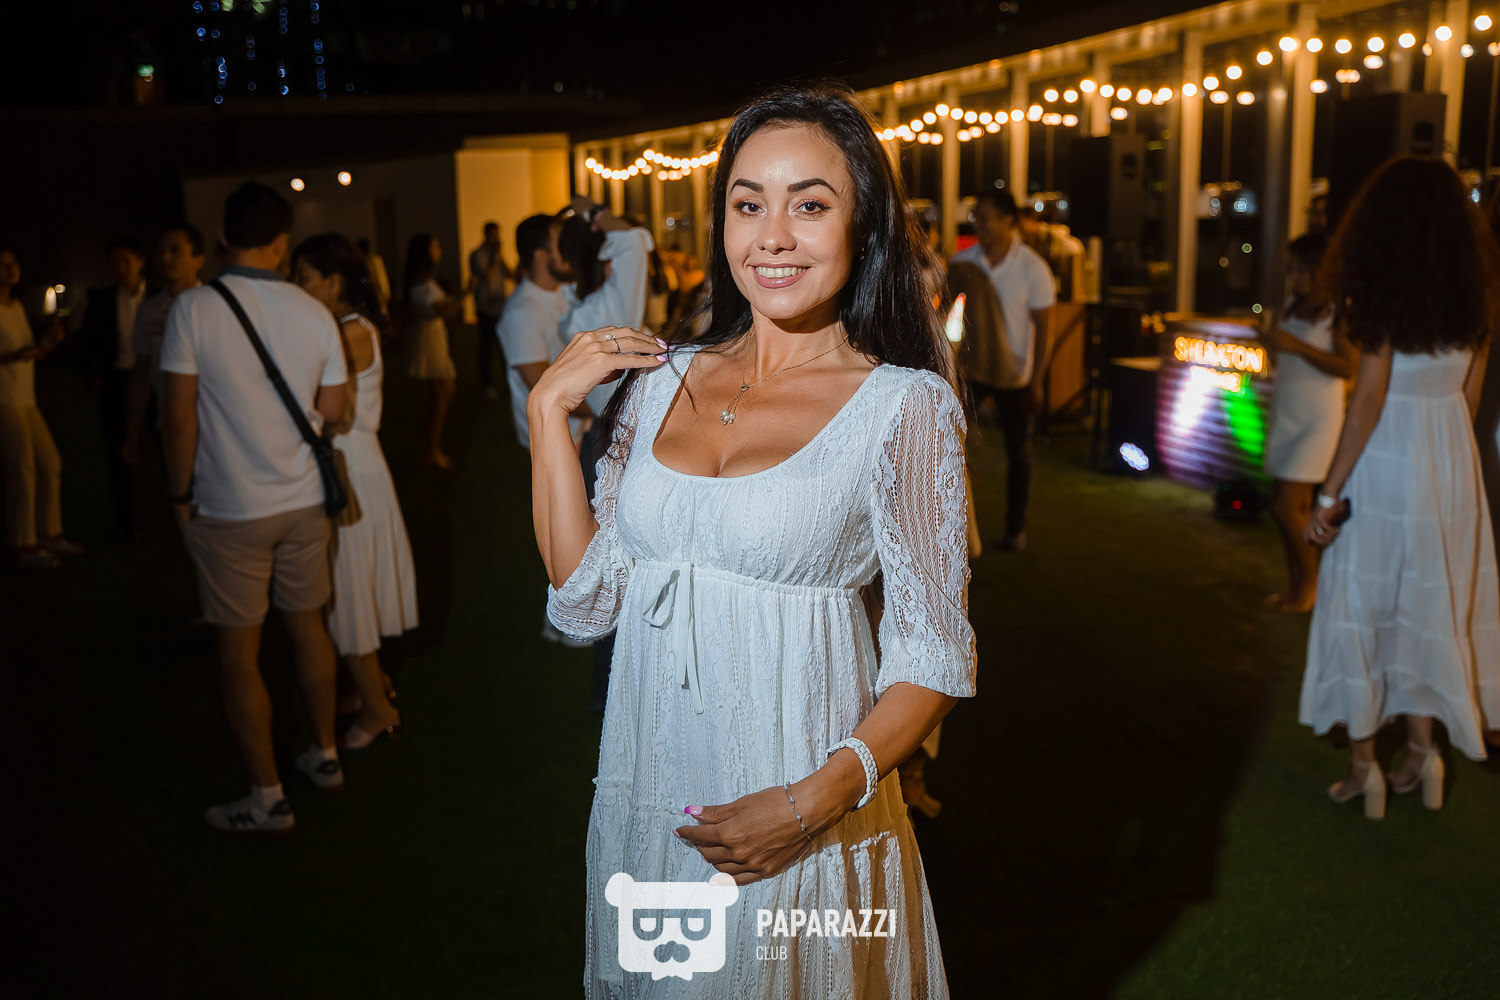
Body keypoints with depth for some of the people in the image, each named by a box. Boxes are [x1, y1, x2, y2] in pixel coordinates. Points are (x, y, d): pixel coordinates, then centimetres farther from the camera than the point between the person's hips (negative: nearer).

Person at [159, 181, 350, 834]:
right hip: (305, 501, 4)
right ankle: (324, 756, 33)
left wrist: (180, 493, 0)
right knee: (307, 627, 19)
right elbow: (331, 411, 2)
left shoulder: (194, 309, -12)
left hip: (229, 510, -4)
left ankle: (267, 798, 14)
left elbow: (179, 414, -11)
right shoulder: (314, 314, -3)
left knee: (238, 654, 6)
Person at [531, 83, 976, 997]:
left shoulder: (904, 405, -11)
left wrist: (818, 798, -21)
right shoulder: (661, 381, 1)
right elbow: (588, 601, 1)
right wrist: (549, 410, -5)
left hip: (799, 811, -4)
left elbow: (935, 657, -9)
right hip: (647, 797, 5)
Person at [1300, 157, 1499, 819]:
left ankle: (1364, 768, 12)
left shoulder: (1384, 293, -13)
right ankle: (1421, 753, 23)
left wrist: (1330, 494, -13)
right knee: (1431, 609, 16)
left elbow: (1368, 398, -16)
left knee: (1364, 608, 5)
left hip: (1388, 464, -6)